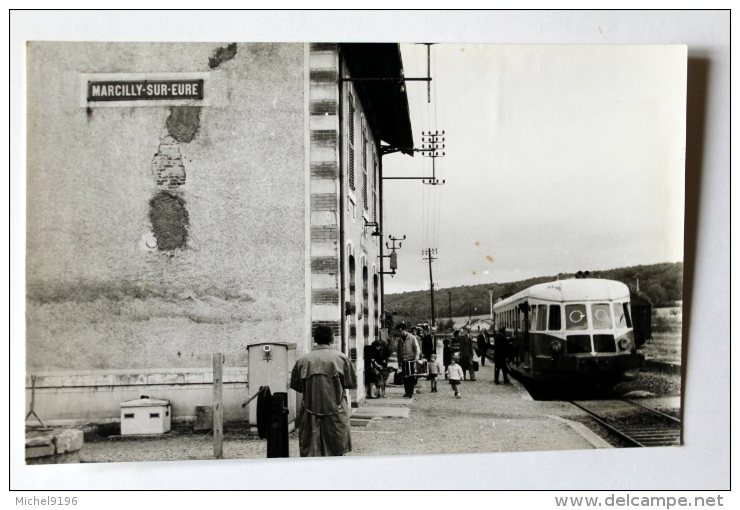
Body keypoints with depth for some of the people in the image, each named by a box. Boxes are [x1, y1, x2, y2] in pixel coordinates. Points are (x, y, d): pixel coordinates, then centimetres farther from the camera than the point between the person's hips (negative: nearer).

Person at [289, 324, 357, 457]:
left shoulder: (303, 360, -1)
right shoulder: (341, 358, -5)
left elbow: (295, 385, 7)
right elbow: (351, 383, 1)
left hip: (310, 413, 1)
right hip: (335, 414, -1)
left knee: (309, 451, 6)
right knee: (336, 451, 9)